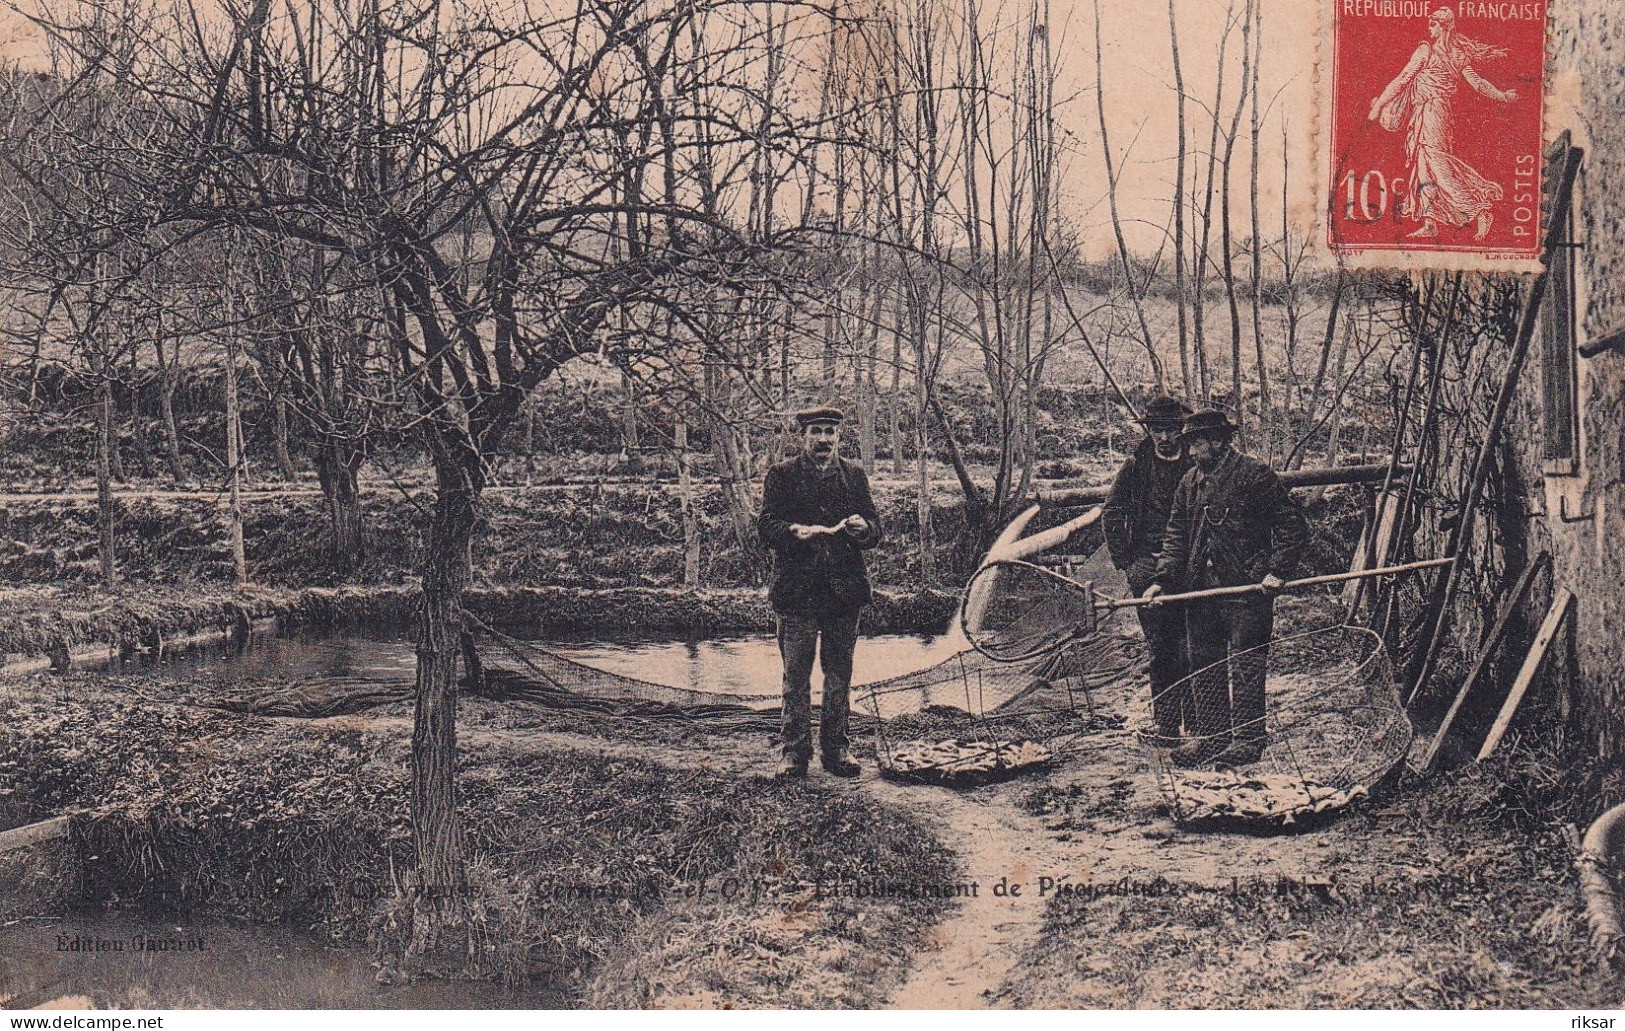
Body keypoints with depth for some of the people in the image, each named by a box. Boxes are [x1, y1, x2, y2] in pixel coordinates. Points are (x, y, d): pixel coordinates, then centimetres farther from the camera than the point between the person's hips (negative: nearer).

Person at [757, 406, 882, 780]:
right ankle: (794, 750, 7)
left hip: (843, 589, 3)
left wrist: (863, 528, -14)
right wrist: (794, 531, -24)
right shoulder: (781, 475, 4)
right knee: (795, 675, 0)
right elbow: (766, 527, -3)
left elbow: (875, 531, 10)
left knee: (840, 674, 7)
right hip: (796, 590, -2)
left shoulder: (854, 475, 13)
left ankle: (836, 748, 17)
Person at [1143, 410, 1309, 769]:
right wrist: (1164, 579, 3)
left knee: (1245, 665, -4)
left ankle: (1247, 739, 3)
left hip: (1247, 588, -7)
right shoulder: (1190, 482, 14)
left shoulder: (1255, 474, -6)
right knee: (1204, 665, 10)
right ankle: (1208, 736, 19)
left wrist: (1277, 572, -13)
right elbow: (1176, 534, 16)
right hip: (1200, 589, 7)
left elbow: (1292, 525, -6)